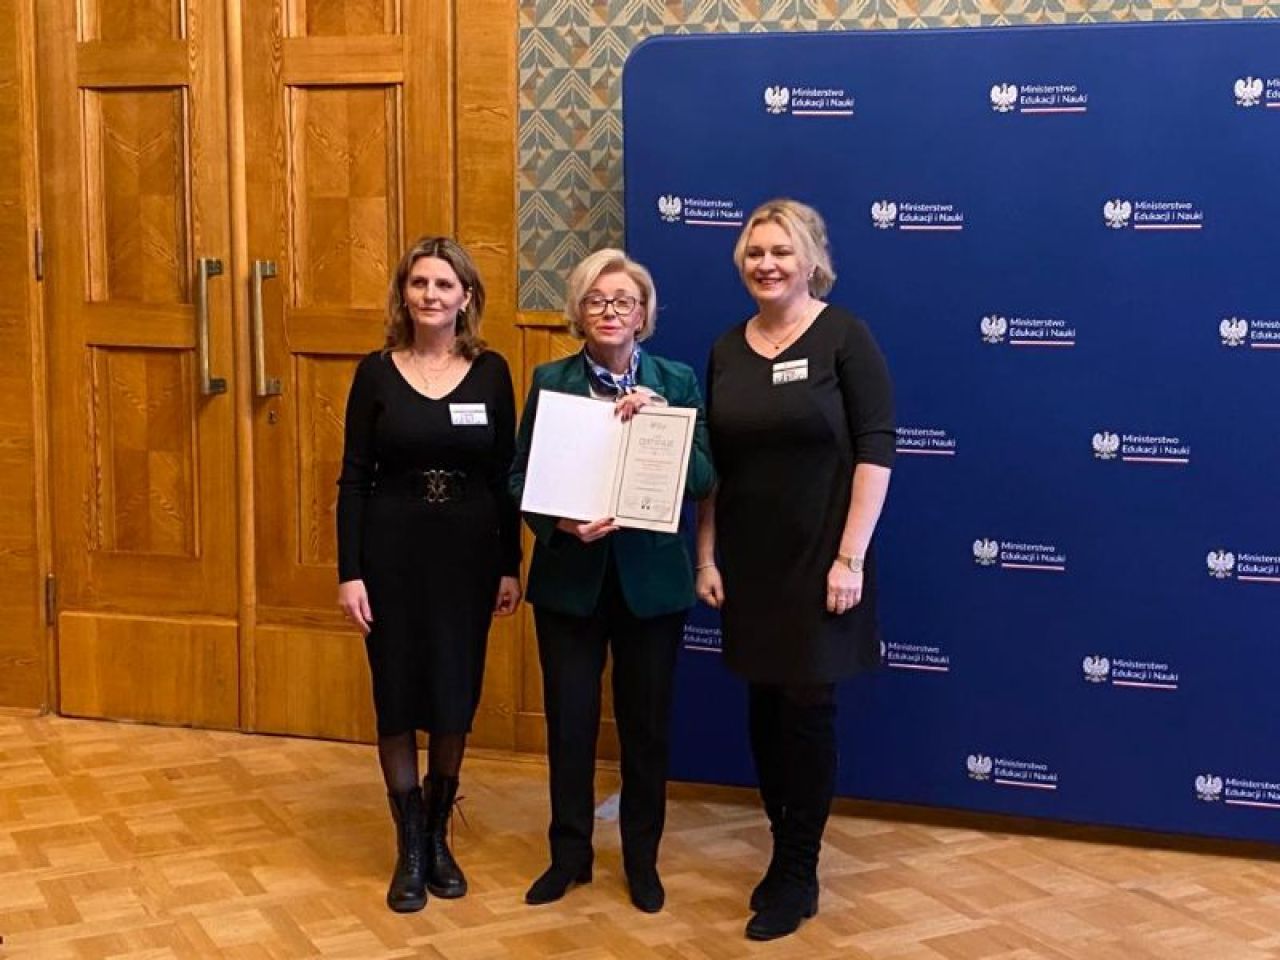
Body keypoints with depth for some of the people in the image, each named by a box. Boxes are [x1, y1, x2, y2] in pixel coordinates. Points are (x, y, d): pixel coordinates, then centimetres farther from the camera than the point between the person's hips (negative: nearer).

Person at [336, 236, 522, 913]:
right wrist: (349, 571, -8)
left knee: (456, 695, 8)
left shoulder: (490, 372, 1)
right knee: (398, 696, 5)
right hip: (392, 552, -1)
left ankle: (439, 836, 27)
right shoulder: (376, 372, -2)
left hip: (468, 552, 1)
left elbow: (505, 476, 4)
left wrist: (510, 566, 2)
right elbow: (353, 479, -2)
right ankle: (410, 848, 19)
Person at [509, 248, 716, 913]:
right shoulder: (550, 380, 0)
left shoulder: (676, 382, 0)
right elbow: (521, 478, -2)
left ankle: (642, 859, 27)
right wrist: (560, 522, -20)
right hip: (570, 577, 0)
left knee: (646, 724, 10)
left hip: (651, 580, 0)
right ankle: (570, 854, 26)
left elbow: (703, 479, -8)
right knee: (568, 720, 8)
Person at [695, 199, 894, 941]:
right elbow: (712, 463, 10)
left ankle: (799, 875, 16)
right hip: (748, 561, 5)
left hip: (819, 559, -5)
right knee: (765, 707, 11)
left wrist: (851, 556, -17)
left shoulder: (844, 336, -8)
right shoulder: (728, 349, 7)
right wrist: (706, 556, 5)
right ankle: (785, 854, 26)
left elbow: (876, 451, -12)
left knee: (808, 708, 2)